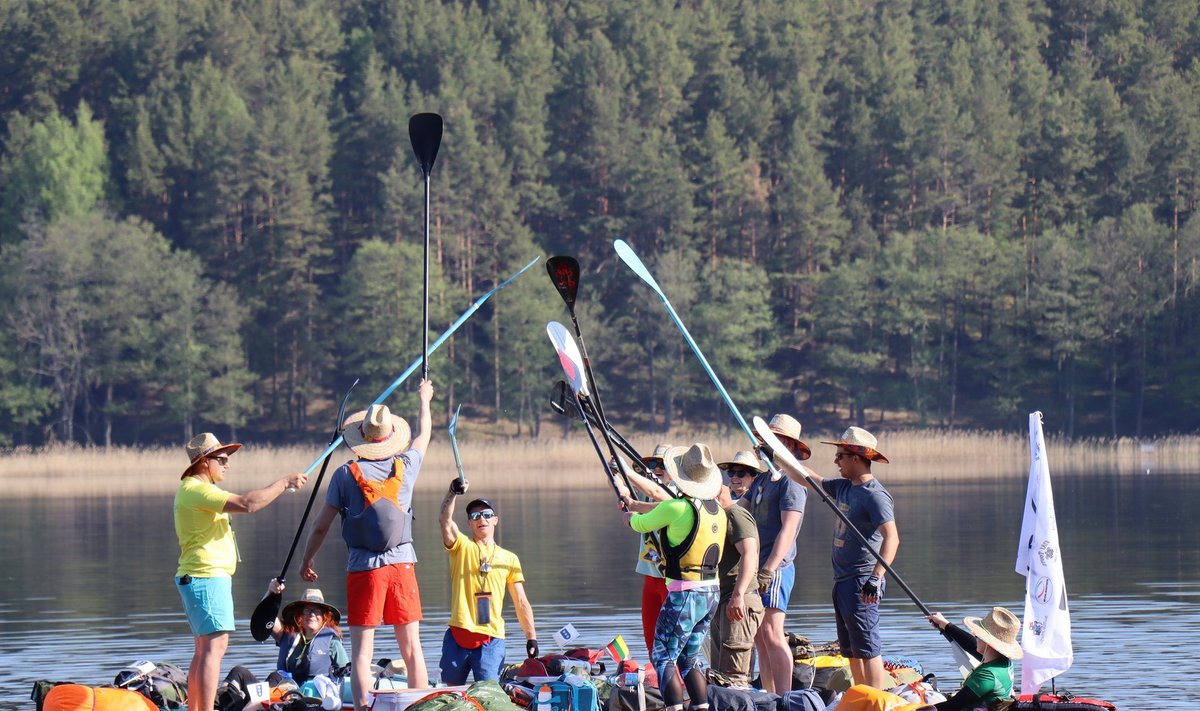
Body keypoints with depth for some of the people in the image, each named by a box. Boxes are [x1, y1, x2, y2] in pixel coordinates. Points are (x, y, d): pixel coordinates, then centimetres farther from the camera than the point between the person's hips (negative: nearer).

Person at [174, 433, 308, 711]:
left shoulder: (193, 490, 19)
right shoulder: (196, 490, -16)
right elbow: (247, 504, -26)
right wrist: (285, 482, -18)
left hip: (196, 577, 11)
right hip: (206, 577, -11)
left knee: (204, 649, 13)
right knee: (215, 646, -16)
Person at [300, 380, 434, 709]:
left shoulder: (347, 474, -3)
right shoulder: (405, 466, 3)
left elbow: (321, 525, 2)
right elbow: (423, 434, 25)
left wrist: (307, 560, 17)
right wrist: (424, 399, 44)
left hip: (363, 568, -2)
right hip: (402, 563, 2)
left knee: (362, 650, -3)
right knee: (412, 648, 6)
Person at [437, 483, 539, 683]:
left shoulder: (509, 559, 13)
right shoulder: (462, 547, 7)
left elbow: (521, 603, 14)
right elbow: (445, 520, -13)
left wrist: (531, 637, 6)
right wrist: (453, 493, -29)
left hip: (491, 639, 0)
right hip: (458, 636, 0)